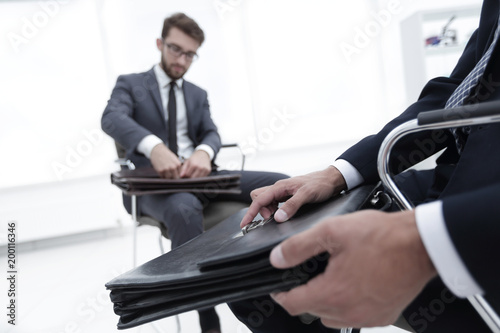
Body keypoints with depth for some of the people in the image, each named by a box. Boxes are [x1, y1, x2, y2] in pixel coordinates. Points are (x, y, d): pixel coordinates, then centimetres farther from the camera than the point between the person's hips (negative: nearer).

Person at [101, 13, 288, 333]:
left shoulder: (198, 94, 21)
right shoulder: (130, 84, 7)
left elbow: (212, 133, 6)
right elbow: (112, 118, -14)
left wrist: (203, 152, -22)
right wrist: (154, 147, -36)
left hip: (198, 174, 4)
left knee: (280, 183, -19)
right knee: (184, 210, -41)